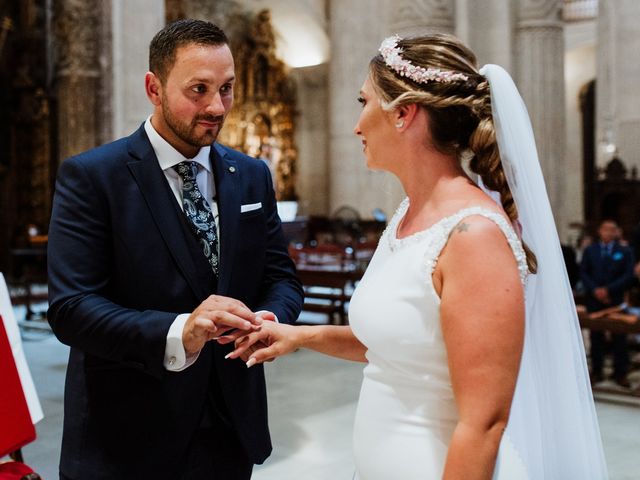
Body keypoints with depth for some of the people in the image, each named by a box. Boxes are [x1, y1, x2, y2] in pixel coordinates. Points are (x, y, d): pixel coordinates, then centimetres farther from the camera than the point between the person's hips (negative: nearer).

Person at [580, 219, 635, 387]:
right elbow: (583, 272, 5)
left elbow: (628, 275, -3)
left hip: (616, 299, -1)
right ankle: (597, 371, 12)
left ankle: (620, 373, 6)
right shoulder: (590, 250, 10)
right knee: (596, 336, 5)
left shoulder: (625, 252, 5)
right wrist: (594, 290, -9)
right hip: (594, 299, 2)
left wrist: (608, 290, -11)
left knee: (619, 337, 0)